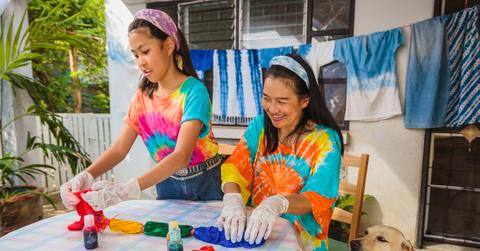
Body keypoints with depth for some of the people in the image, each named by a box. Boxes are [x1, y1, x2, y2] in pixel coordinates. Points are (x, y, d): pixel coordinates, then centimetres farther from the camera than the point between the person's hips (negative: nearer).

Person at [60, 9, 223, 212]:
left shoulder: (193, 91, -22)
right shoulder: (142, 96, -2)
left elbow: (181, 155, -32)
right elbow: (119, 149, -6)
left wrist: (128, 190, -40)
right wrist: (86, 177, -23)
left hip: (204, 183, -4)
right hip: (167, 184, 5)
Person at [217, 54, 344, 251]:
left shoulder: (325, 140, -9)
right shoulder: (260, 125, 1)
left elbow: (318, 198, -15)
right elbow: (235, 166, -8)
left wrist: (278, 204, -34)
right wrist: (233, 199, -28)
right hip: (253, 232, 3)